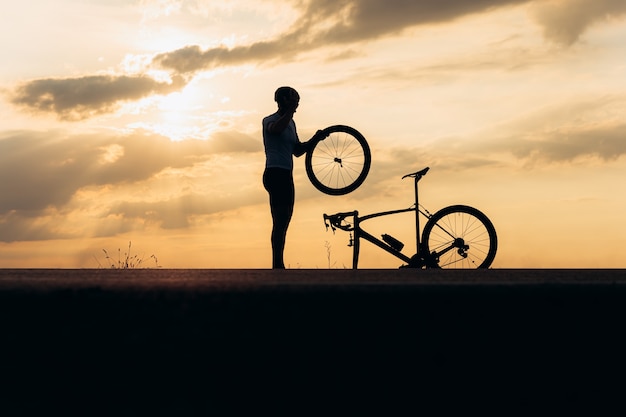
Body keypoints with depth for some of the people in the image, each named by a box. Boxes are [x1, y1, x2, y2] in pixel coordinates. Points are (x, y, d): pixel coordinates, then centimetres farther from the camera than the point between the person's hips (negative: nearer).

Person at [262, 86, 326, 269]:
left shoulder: (291, 123, 20)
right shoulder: (269, 120, -4)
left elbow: (297, 151, 20)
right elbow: (276, 129, -30)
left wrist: (314, 139, 6)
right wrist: (290, 110, -25)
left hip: (286, 175, 9)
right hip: (275, 173, -9)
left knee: (283, 222, 10)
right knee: (280, 221, -17)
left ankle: (279, 267, 14)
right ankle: (277, 266, -22)